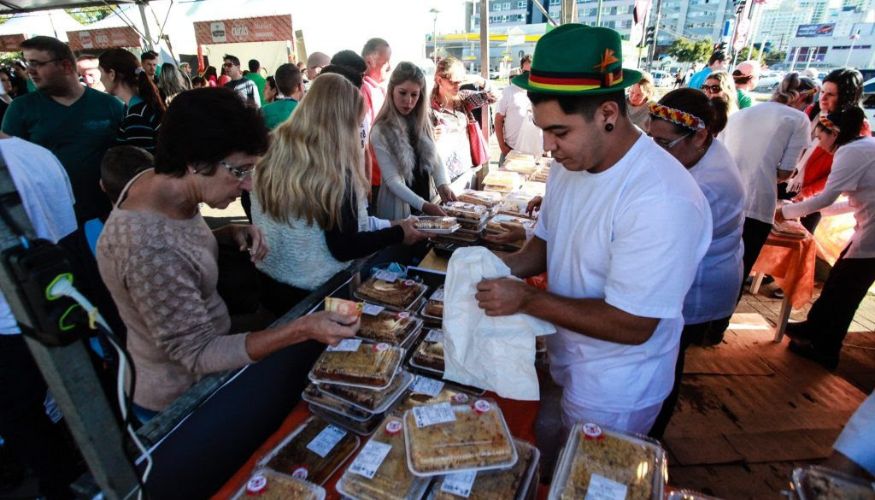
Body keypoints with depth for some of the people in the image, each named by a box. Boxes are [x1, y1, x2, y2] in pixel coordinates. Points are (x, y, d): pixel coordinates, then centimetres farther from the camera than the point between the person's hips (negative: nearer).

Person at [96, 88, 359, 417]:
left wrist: (230, 233, -10)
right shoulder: (149, 252, -35)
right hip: (183, 400, -7)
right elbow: (198, 355, -27)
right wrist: (301, 330, -36)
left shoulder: (161, 181, -10)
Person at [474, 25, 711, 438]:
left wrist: (525, 299, -27)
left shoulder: (661, 200, -32)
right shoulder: (569, 165, -6)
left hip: (614, 392, -7)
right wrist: (506, 267, -13)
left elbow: (632, 325, -29)